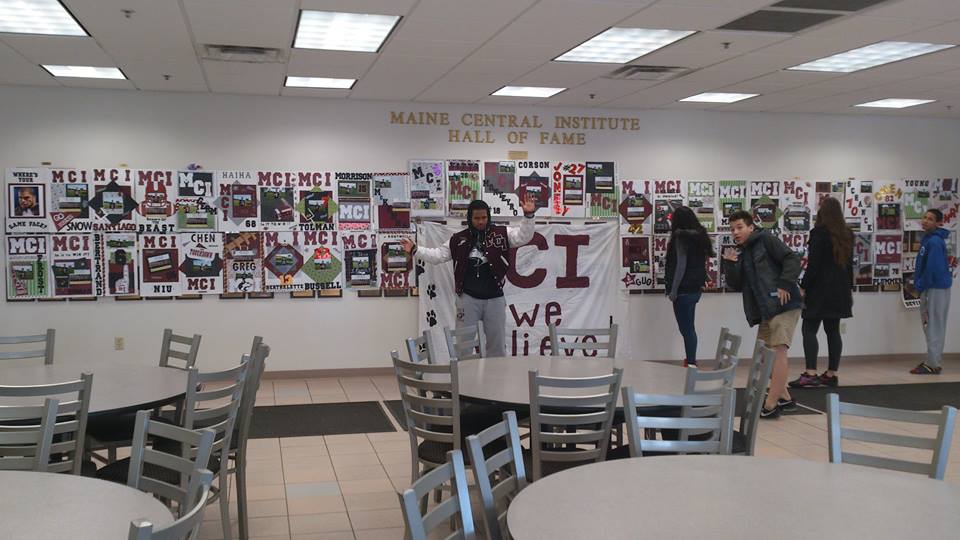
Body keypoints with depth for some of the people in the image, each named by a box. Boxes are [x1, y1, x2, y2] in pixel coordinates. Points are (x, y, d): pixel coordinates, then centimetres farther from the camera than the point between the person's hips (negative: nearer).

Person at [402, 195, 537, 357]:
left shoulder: (501, 233, 1)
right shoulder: (458, 240, 5)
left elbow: (524, 236, -7)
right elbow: (437, 255, 7)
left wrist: (528, 215, -22)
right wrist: (415, 250, -2)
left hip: (494, 298, 0)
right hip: (468, 298, 0)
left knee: (497, 343, 11)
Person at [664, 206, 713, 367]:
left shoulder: (681, 238, -13)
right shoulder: (700, 236, 9)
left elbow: (681, 265, -17)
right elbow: (701, 262, 14)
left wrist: (673, 291, -14)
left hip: (684, 290, -8)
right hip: (696, 288, 8)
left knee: (686, 328, -2)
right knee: (689, 328, 17)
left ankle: (691, 363, 0)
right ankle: (691, 360, 23)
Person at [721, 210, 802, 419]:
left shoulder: (766, 240, -3)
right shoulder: (741, 254, 18)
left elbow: (792, 259, -11)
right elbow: (736, 285, 10)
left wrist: (785, 284, -19)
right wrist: (729, 264, -4)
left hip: (784, 306, -10)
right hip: (765, 311, 10)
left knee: (778, 351, -14)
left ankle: (770, 405, -19)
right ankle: (784, 397, 27)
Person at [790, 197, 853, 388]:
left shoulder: (819, 232, -11)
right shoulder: (847, 234, 12)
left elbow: (813, 263, -15)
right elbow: (849, 263, 18)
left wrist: (803, 287, -9)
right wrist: (849, 288, 25)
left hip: (820, 288, -8)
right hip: (840, 289, 8)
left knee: (809, 329, -7)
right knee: (833, 330, 10)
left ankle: (810, 373, -16)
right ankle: (831, 374, 11)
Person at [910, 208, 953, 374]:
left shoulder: (935, 241, -18)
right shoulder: (928, 239, 13)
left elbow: (933, 267, -23)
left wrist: (921, 286, -14)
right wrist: (919, 284, 12)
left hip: (936, 288, -10)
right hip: (929, 288, 10)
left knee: (934, 326, -4)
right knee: (929, 325, 15)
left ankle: (932, 364, 1)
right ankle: (932, 360, 24)